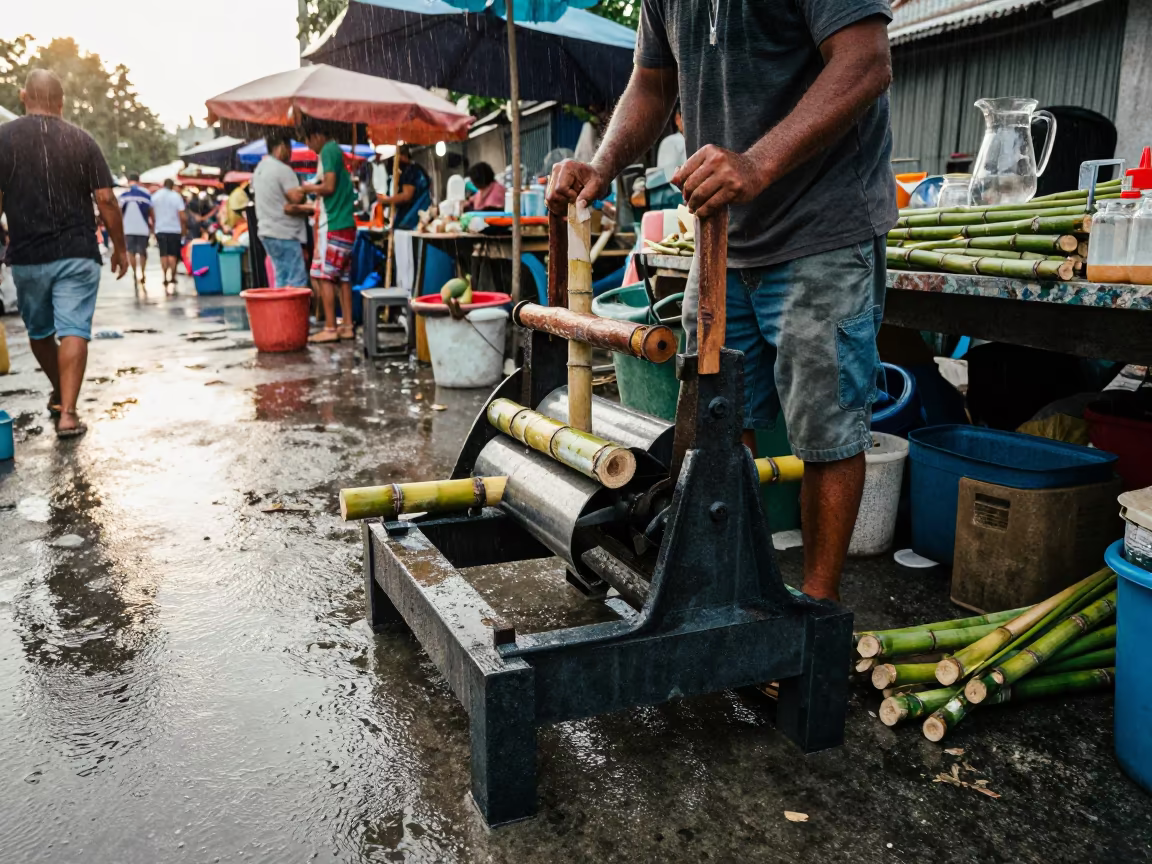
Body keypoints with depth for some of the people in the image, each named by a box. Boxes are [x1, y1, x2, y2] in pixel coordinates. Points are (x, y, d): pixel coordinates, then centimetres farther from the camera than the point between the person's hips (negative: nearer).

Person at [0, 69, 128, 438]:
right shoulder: (81, 140, 0)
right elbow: (105, 200, -3)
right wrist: (119, 248, 6)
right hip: (77, 254, -1)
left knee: (39, 332, 20)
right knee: (73, 331, -4)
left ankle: (59, 393, 37)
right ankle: (67, 412, -12)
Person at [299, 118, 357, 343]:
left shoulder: (328, 151, -10)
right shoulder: (336, 150, 19)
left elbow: (329, 187, -18)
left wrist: (308, 188, -3)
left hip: (333, 225, -9)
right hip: (345, 223, 9)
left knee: (324, 276, -7)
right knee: (342, 277, 9)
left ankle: (330, 328, -7)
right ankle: (347, 326, 10)